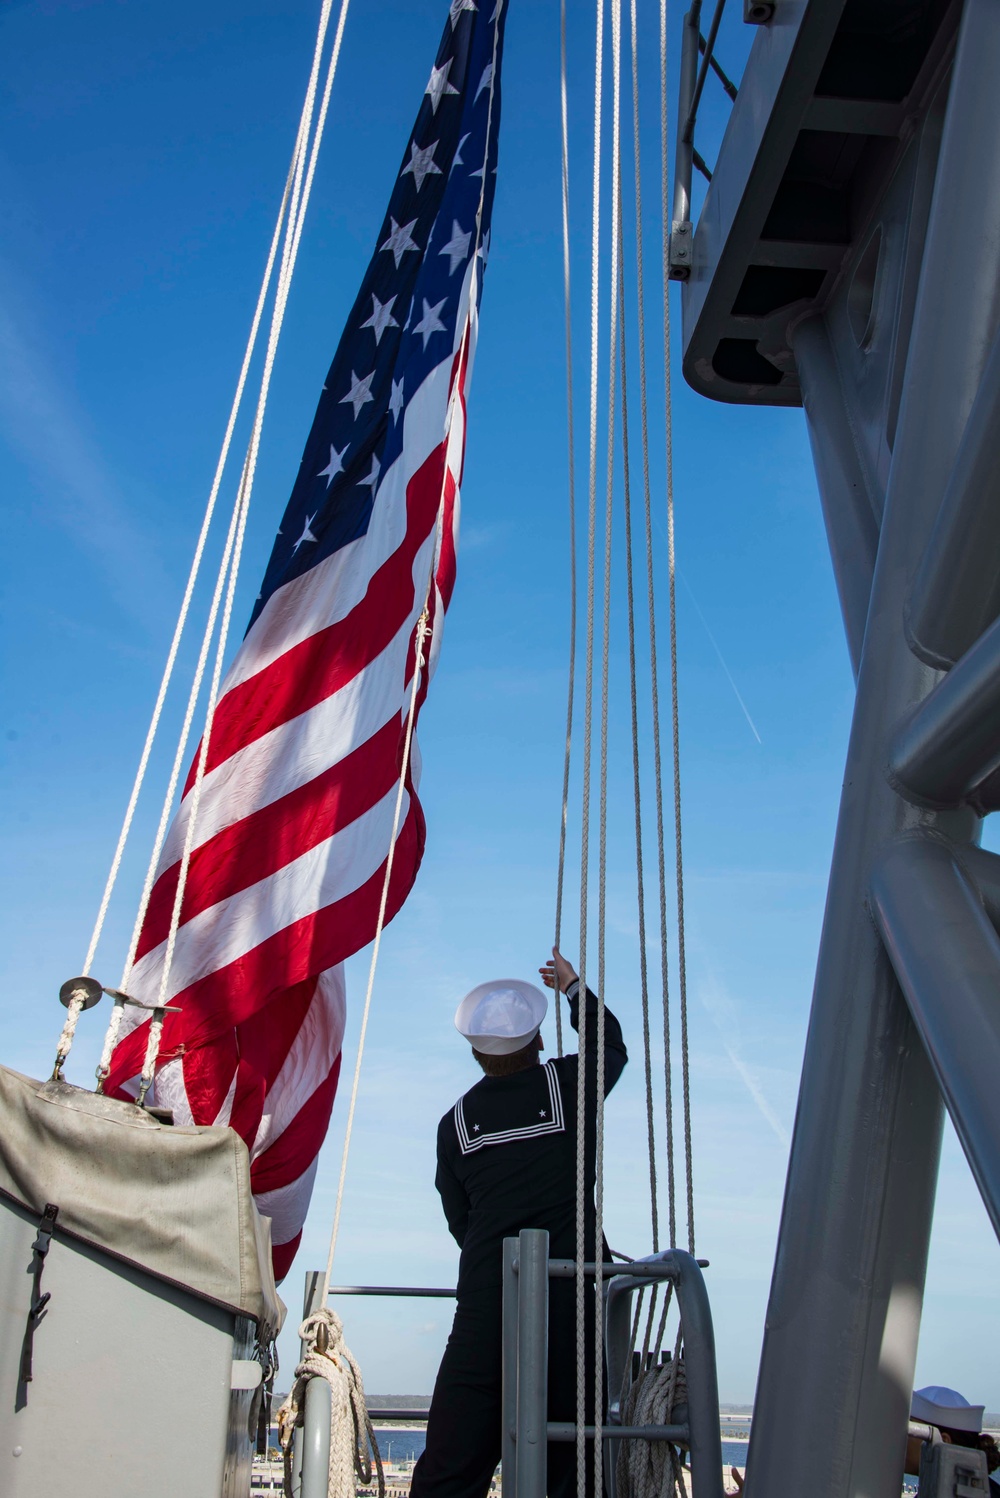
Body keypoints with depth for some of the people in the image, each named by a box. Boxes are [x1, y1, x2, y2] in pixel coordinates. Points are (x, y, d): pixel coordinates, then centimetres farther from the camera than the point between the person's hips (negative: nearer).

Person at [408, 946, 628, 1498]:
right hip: (572, 1291, -1)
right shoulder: (567, 1084, 1)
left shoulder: (455, 1120, 7)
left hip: (486, 1298, 1)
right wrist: (573, 986, 35)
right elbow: (610, 1045, 23)